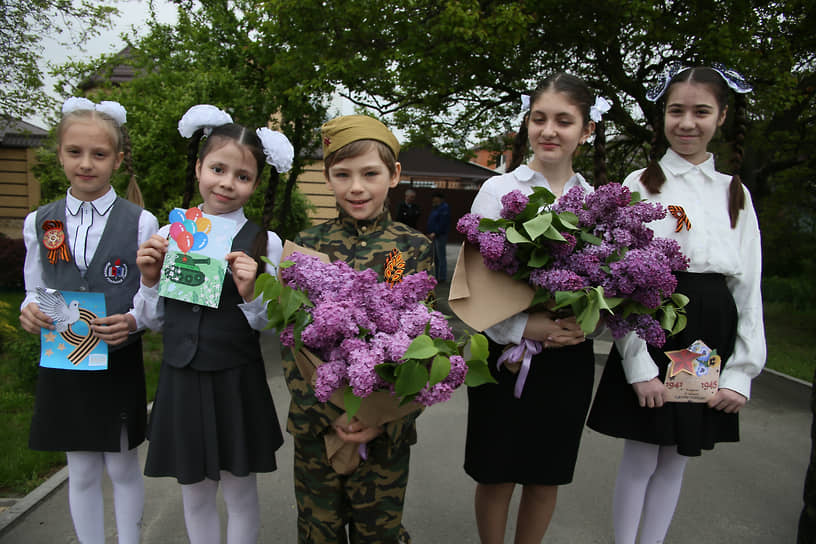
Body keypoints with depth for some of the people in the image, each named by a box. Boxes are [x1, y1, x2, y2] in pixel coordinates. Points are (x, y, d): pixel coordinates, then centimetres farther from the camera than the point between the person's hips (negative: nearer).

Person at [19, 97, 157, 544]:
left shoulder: (141, 223, -6)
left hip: (120, 361, -2)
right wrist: (30, 311, -11)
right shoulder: (38, 223, 3)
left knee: (122, 467, 10)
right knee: (81, 472, 13)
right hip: (62, 361, 2)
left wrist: (132, 322, -23)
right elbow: (35, 292, 10)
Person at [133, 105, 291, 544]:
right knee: (194, 494, 18)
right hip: (180, 380, 3)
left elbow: (271, 326, -5)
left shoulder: (264, 243, -7)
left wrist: (249, 293, -23)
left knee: (239, 490, 14)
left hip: (237, 384, -2)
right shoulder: (168, 235, 0)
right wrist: (149, 279, -10)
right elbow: (155, 321, 7)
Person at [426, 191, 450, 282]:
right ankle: (437, 276, 19)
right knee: (435, 257, 12)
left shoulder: (444, 208, -11)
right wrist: (429, 233, 11)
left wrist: (435, 233, -20)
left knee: (441, 256, -5)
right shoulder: (435, 208, 19)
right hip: (433, 235, 10)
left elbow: (443, 223, -19)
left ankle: (442, 277, -1)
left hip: (440, 235, -10)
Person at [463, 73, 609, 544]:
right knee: (497, 476, 10)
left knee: (547, 478, 16)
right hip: (505, 351, -2)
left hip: (569, 359, 3)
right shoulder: (498, 190, -5)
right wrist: (524, 327, -22)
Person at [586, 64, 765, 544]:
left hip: (712, 340, 4)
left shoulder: (735, 193, 10)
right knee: (641, 460, 5)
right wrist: (639, 366, -14)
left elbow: (749, 286, 8)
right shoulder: (641, 185, -2)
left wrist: (741, 373, 1)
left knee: (676, 462, 14)